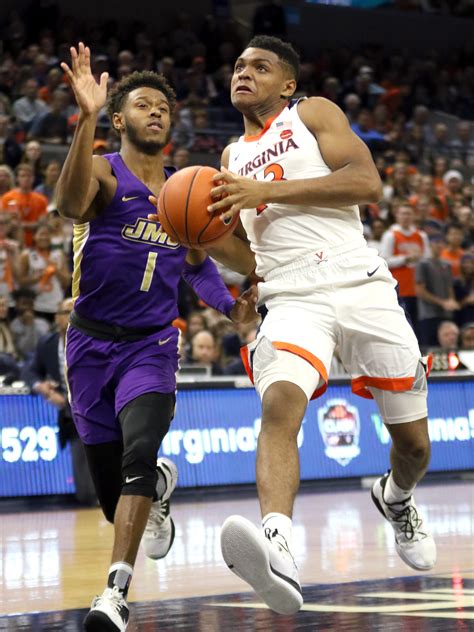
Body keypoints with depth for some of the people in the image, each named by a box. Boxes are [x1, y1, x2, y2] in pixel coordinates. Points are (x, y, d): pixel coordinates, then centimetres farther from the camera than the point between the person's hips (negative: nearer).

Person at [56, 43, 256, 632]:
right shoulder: (104, 172, -6)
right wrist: (86, 117, -45)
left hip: (152, 344, 2)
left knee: (138, 453, -27)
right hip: (92, 342, -2)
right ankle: (160, 483, 44)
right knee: (113, 495, 5)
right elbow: (71, 205, -31)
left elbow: (196, 259, 27)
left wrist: (231, 305, 7)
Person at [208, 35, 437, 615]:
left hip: (360, 285, -2)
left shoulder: (314, 115, 8)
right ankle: (278, 554, -54)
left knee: (412, 441, 8)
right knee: (279, 402, -31)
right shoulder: (233, 158, 23)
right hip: (292, 300, 2)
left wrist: (265, 191, -13)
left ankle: (396, 499, 46)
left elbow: (367, 181, -9)